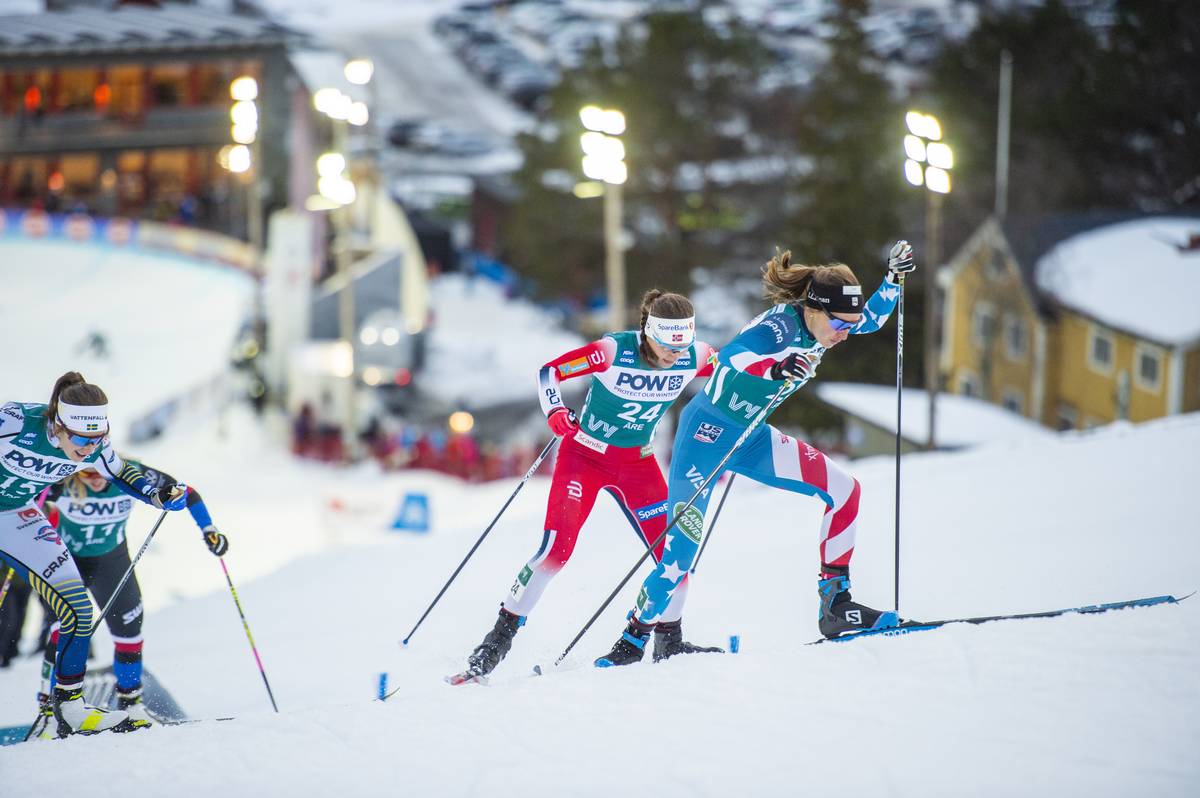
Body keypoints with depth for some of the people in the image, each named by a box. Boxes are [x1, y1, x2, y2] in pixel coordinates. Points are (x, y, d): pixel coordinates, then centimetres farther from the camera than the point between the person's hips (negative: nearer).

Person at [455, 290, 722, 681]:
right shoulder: (614, 351, -25)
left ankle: (668, 643, 14)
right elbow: (549, 371, -16)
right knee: (557, 548, -16)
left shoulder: (694, 357, -13)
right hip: (584, 454, -4)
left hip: (637, 462, 4)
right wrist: (555, 412, -30)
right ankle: (499, 640, -7)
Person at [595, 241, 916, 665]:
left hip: (753, 439, 8)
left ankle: (836, 605, 0)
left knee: (844, 490, -4)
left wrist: (894, 277, 5)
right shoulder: (779, 326, -27)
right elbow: (730, 356, -47)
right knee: (682, 547, -12)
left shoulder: (822, 323, -3)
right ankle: (634, 638, 2)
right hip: (709, 434, -8)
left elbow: (873, 318, 19)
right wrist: (776, 368, -63)